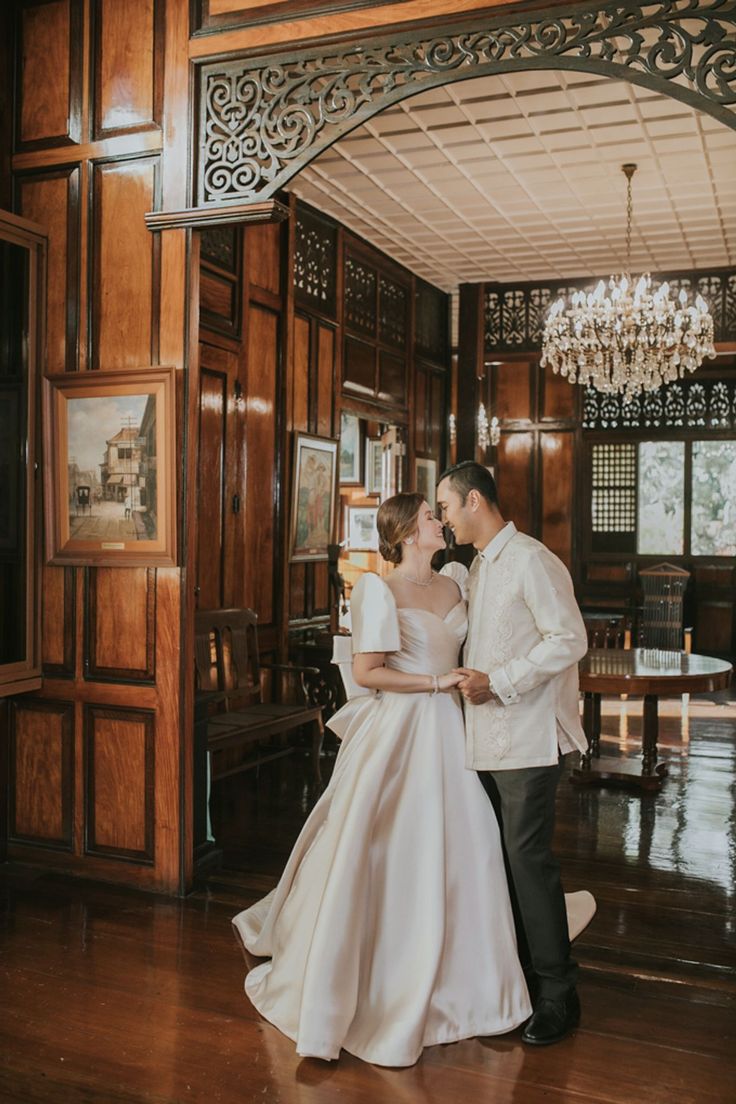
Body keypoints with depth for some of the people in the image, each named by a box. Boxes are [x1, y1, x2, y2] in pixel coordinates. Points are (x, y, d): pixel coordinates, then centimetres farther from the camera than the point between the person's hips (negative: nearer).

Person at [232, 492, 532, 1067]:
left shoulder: (457, 579, 9)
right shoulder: (380, 590, -10)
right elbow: (365, 672, -14)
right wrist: (438, 682, -13)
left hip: (447, 732, 6)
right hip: (397, 732, -6)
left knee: (455, 855, 11)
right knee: (378, 858, 2)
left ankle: (452, 986, 29)